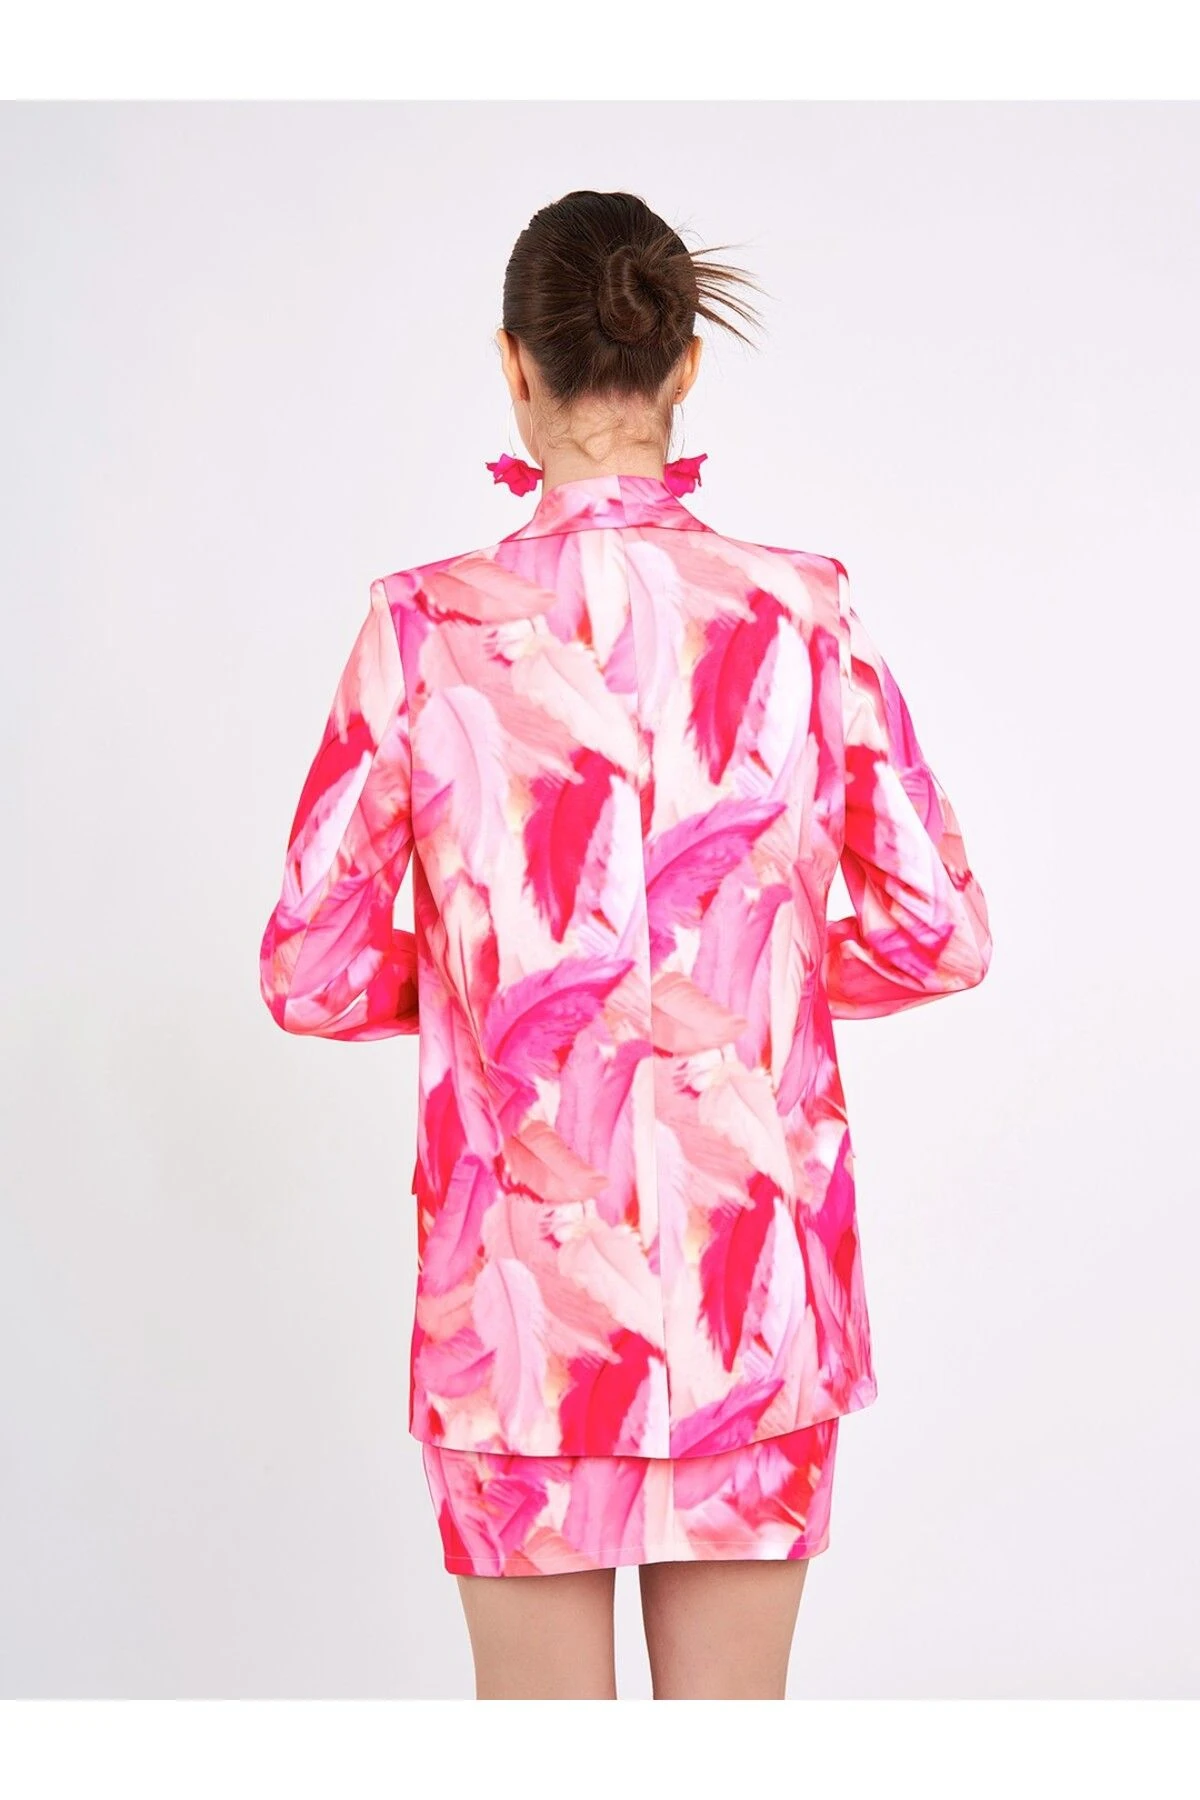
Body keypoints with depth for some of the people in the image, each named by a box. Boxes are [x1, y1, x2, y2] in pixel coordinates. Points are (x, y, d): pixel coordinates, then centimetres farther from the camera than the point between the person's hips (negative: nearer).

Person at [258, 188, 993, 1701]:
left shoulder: (425, 629, -9)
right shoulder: (804, 617, -5)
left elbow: (311, 977, -6)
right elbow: (939, 937, 0)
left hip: (518, 1268, -1)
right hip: (755, 1279, 1)